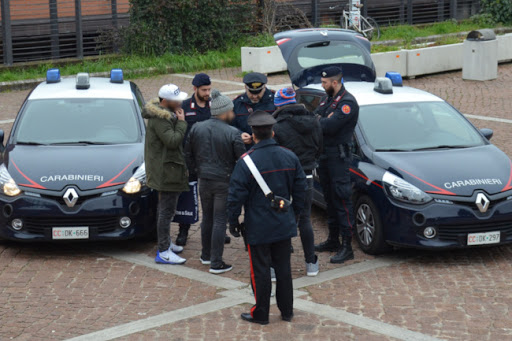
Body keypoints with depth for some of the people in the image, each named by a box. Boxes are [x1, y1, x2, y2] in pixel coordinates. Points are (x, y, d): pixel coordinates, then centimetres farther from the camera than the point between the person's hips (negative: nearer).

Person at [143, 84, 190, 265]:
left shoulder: (167, 114, 11)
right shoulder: (160, 119, -22)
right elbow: (172, 141, -28)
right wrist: (181, 122, -19)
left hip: (169, 168, 11)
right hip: (166, 171, -11)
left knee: (166, 208, 21)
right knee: (167, 210, -8)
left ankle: (166, 243, 34)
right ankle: (163, 252, -6)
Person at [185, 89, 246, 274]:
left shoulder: (197, 128, 1)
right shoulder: (232, 133, -15)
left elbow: (188, 153, 10)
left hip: (204, 181, 5)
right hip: (224, 182, -5)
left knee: (207, 218, 19)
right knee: (220, 221, 0)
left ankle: (206, 255, 30)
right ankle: (216, 263, 2)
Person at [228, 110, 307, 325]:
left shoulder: (247, 162, -15)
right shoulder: (290, 157, 1)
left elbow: (236, 195, -13)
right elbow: (300, 189, 10)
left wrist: (233, 221, -2)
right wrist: (294, 214, 21)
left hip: (258, 228, -5)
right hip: (284, 225, 5)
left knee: (260, 271, 4)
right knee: (283, 268, 14)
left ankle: (261, 314, 13)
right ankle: (287, 311, 23)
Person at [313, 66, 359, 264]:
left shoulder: (347, 102, -15)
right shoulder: (328, 99, 15)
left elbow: (330, 127, -24)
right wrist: (324, 121, -10)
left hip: (339, 156, -9)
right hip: (325, 155, 9)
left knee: (342, 200, -9)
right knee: (330, 198, 16)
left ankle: (346, 247, -7)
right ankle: (333, 240, 26)